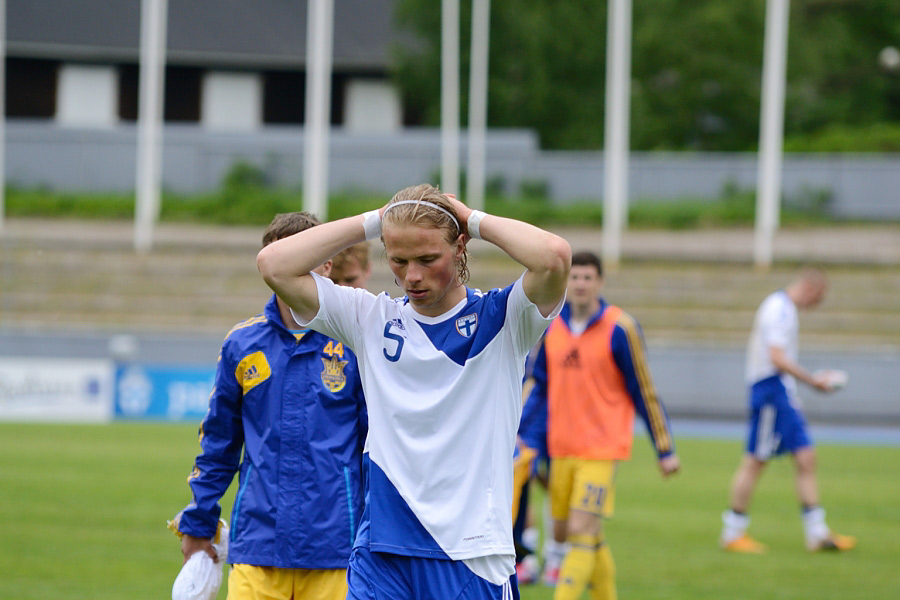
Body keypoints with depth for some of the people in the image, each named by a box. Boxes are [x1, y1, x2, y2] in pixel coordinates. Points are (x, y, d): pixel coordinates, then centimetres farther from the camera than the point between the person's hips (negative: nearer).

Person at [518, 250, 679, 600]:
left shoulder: (619, 329, -8)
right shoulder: (551, 327, 6)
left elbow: (644, 393, -4)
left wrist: (665, 450, -1)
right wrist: (521, 435, 6)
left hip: (601, 449, -6)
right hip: (561, 449, 6)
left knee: (581, 532, -14)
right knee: (562, 533, 9)